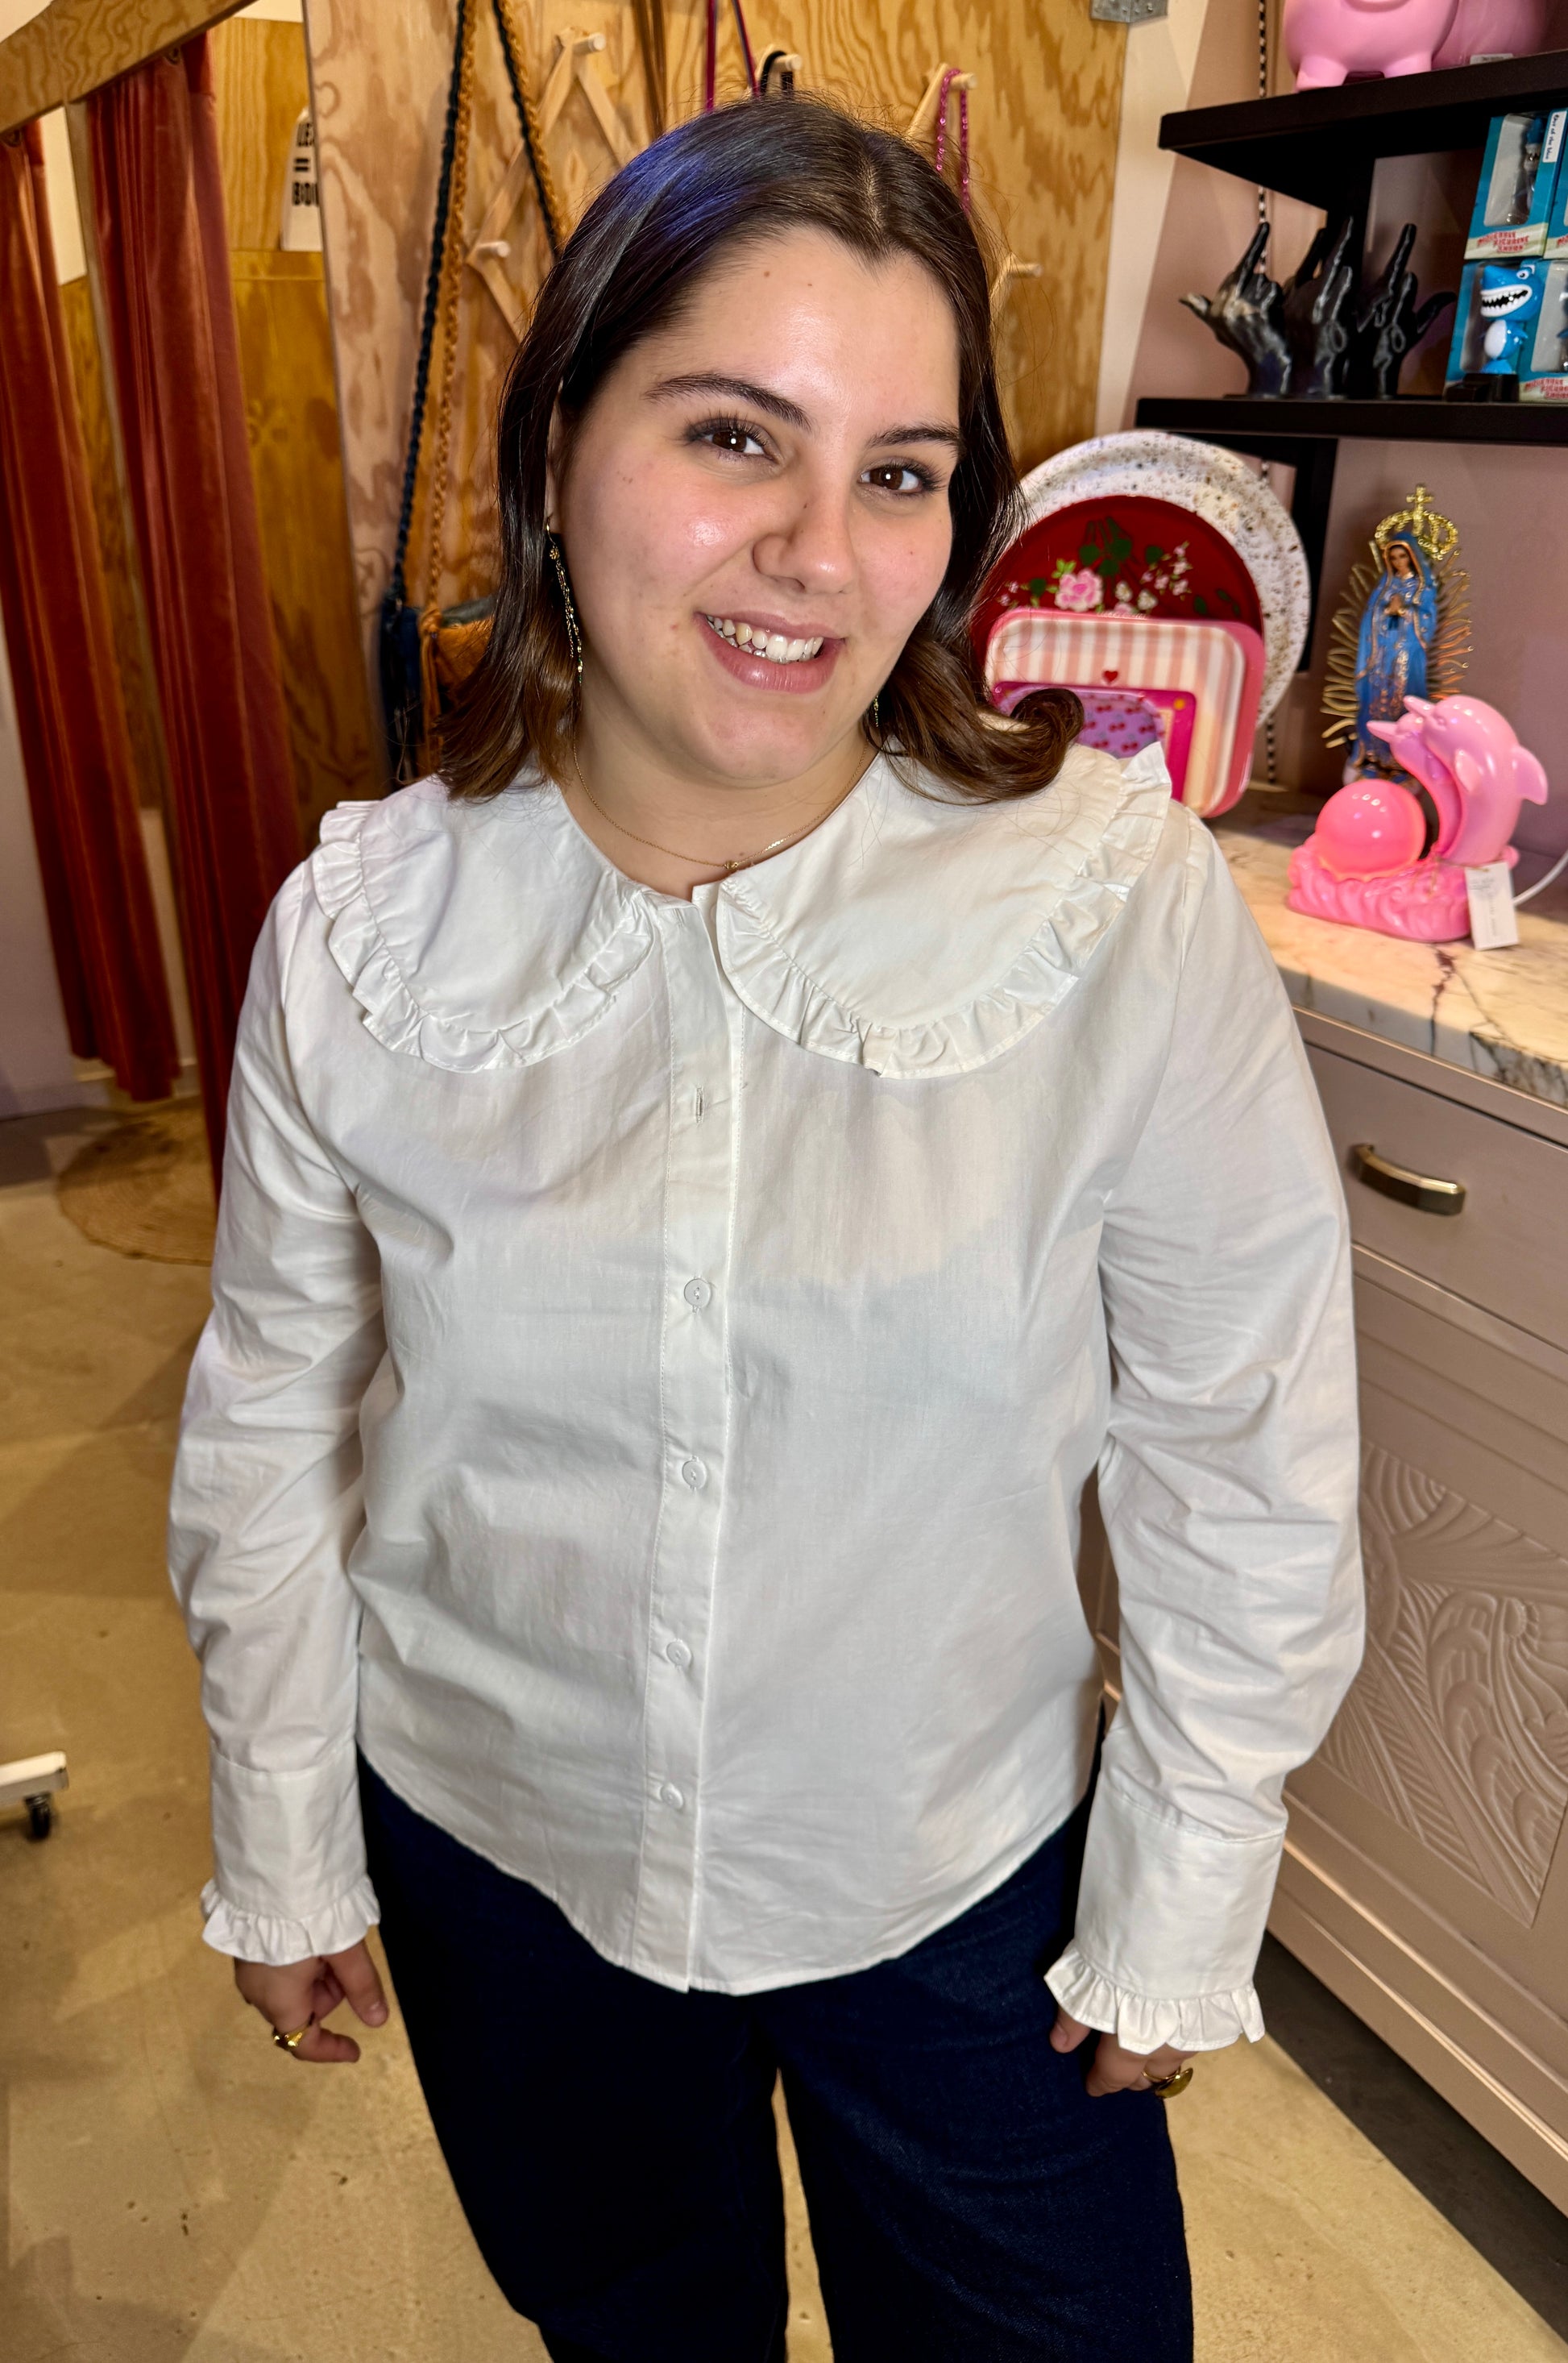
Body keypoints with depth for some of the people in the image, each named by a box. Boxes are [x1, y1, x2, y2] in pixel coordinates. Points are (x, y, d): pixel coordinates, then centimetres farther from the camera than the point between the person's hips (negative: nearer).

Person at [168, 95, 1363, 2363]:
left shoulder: (1125, 906, -23)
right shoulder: (358, 929, -15)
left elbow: (1244, 1458, -12)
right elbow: (271, 1428, -4)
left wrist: (1183, 1906, -3)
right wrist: (282, 1855, 6)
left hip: (964, 1862, -1)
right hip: (493, 1842, 2)